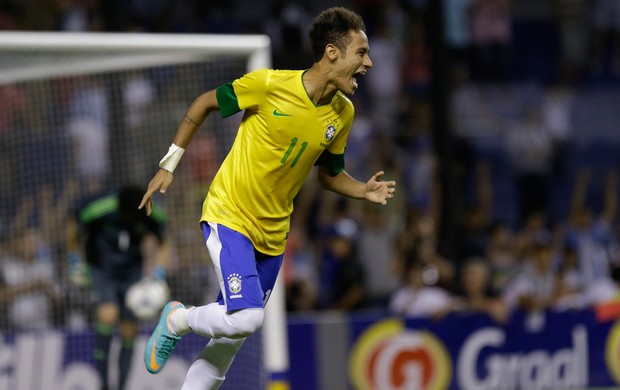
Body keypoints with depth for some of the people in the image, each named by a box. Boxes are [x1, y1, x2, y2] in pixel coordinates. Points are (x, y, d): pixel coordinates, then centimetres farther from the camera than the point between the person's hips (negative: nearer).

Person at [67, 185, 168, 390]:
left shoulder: (155, 217, -18)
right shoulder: (95, 209, -27)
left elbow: (160, 246, 2)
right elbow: (74, 227, -5)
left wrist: (157, 273, -11)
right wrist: (75, 261, 2)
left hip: (134, 271, 3)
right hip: (101, 269, -3)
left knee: (129, 331, -2)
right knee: (108, 314, -27)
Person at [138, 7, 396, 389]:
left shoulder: (343, 114, -1)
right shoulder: (269, 84, -18)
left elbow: (330, 174, 14)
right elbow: (205, 103, -3)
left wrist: (365, 190, -7)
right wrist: (169, 164, -1)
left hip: (272, 234, 6)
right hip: (229, 215, -6)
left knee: (231, 338, 10)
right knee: (247, 318, -23)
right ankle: (177, 320, 5)